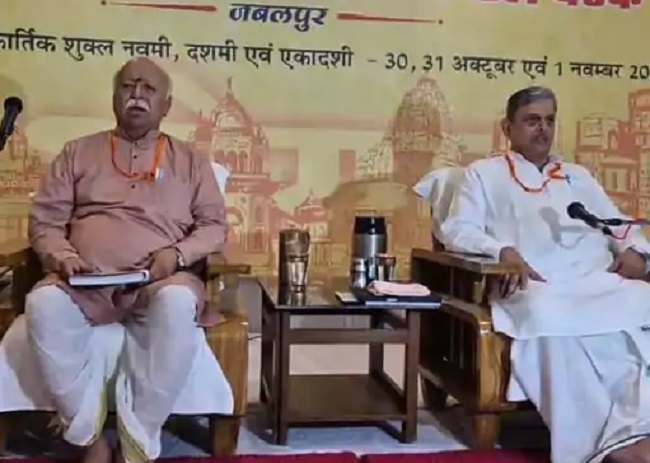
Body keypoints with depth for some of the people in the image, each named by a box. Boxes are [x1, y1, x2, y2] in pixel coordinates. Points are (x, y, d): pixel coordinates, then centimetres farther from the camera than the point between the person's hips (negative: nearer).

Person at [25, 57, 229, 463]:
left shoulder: (190, 161, 18)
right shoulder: (78, 153, 19)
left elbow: (215, 225, 11)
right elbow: (44, 219, 14)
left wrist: (177, 253, -10)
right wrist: (63, 257, -8)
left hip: (160, 282, -1)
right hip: (87, 282, 1)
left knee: (178, 304, -38)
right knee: (44, 303, -33)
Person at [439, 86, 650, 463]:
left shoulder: (579, 176, 36)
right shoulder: (485, 173, 21)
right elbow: (456, 231, 6)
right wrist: (503, 251, -14)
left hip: (600, 282, 5)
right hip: (536, 287, -4)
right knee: (554, 319, -41)